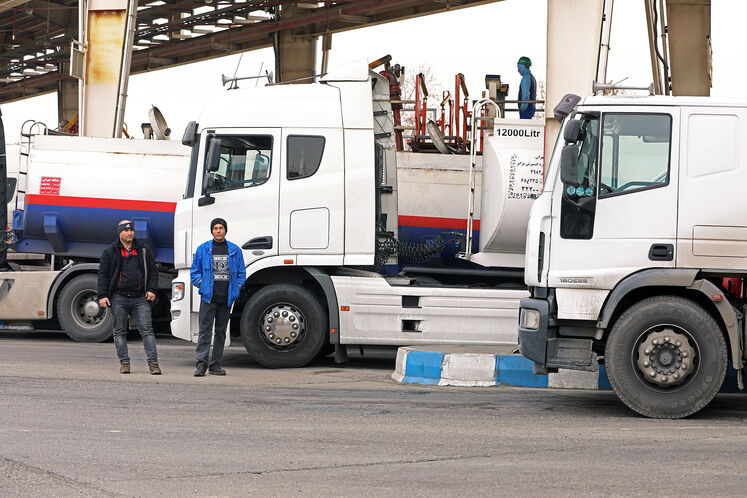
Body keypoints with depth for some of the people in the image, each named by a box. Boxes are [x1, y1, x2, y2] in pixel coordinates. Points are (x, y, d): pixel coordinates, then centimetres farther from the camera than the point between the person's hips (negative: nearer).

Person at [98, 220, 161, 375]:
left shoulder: (144, 250, 12)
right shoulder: (110, 252, 7)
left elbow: (153, 271, 13)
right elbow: (103, 274, 5)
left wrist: (151, 290, 0)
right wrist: (102, 295, -4)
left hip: (140, 298, 0)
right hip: (119, 299, 0)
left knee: (147, 329, -7)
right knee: (120, 331, 3)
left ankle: (153, 362, -10)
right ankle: (124, 363, 9)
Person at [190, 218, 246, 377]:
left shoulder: (235, 250, 10)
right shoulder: (203, 249, 6)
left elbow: (241, 272, 15)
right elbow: (195, 271, 11)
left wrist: (238, 286, 1)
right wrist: (201, 284, -2)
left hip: (226, 297, 2)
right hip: (208, 297, -2)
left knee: (221, 331, 7)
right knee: (205, 329, -10)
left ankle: (215, 364, 12)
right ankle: (201, 363, -14)